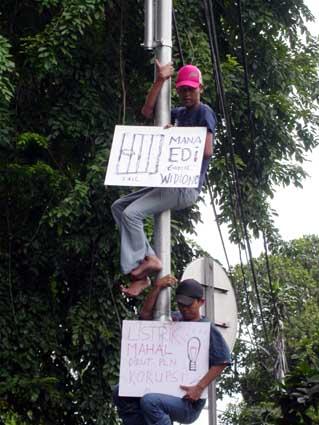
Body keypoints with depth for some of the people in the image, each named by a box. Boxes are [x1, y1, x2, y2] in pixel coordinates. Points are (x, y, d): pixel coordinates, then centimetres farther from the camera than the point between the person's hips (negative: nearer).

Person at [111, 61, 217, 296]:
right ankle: (148, 259, -5)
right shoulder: (179, 113, 19)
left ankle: (141, 268, -9)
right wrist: (160, 80, 3)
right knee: (119, 206, 5)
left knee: (132, 213, -20)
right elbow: (148, 111, 8)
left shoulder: (204, 113, -6)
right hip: (170, 183, 9)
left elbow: (207, 150, -18)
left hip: (187, 187, -9)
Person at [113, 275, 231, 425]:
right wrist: (157, 287, -3)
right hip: (163, 389, 8)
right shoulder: (175, 319, 16)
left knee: (149, 402, -34)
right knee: (120, 393, -5)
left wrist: (199, 387, -19)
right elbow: (145, 314, 10)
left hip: (188, 401, -8)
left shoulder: (208, 329, -5)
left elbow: (222, 362, -12)